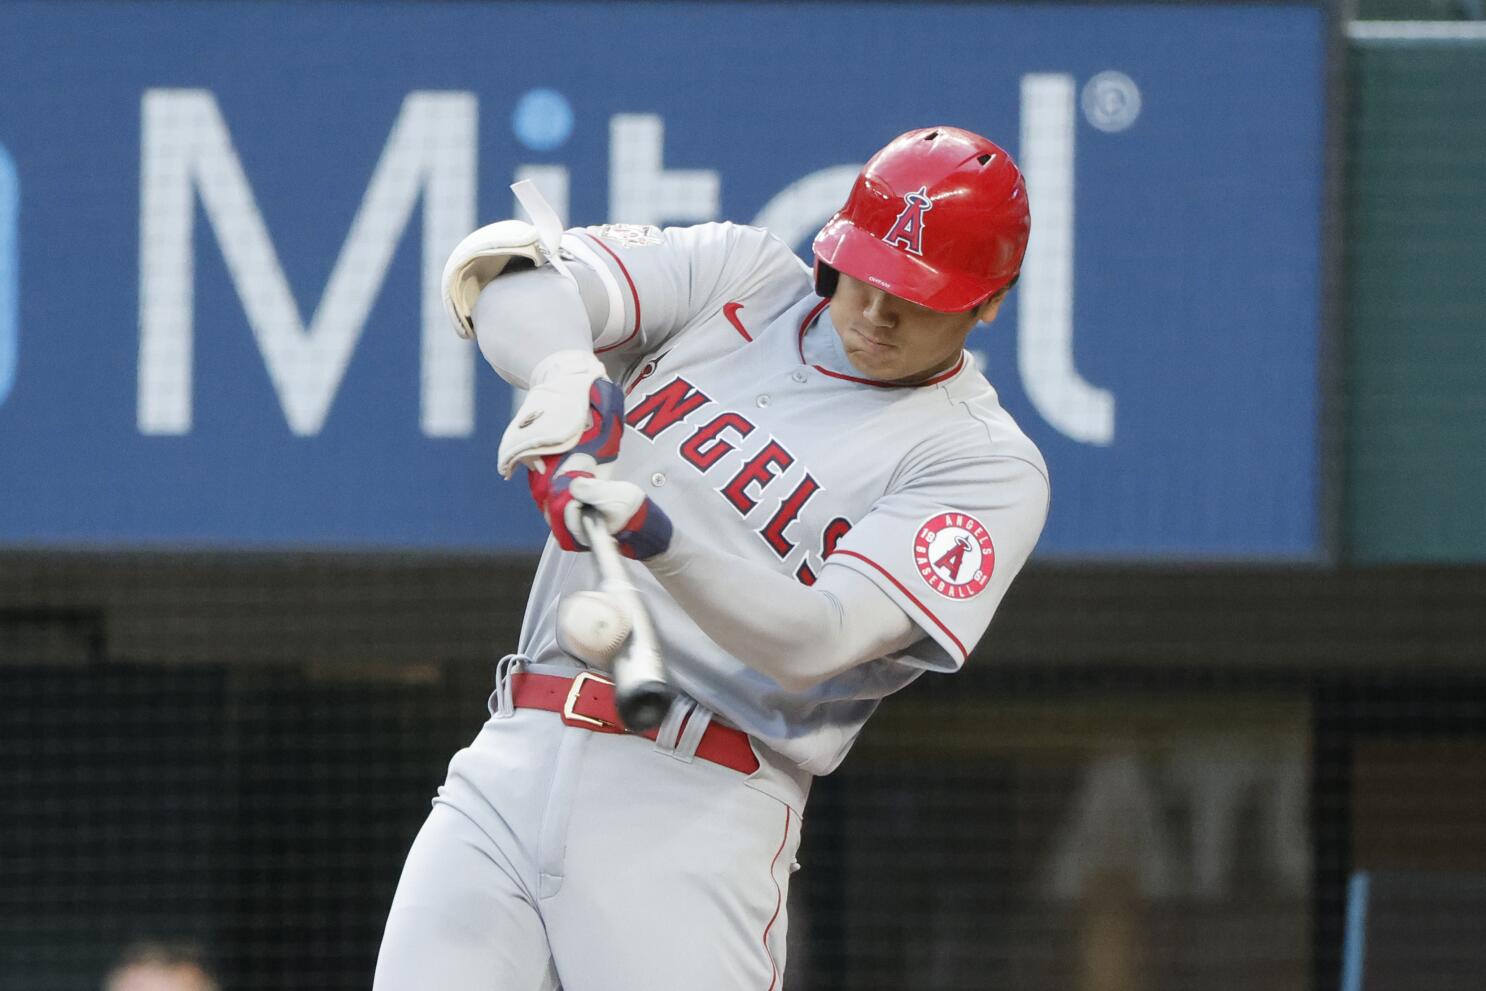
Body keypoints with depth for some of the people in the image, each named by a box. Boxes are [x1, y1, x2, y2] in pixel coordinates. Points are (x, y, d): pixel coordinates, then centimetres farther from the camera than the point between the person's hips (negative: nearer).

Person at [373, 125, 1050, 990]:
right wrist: (569, 372, -22)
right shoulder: (744, 278, 11)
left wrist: (660, 539, -34)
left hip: (698, 813, -4)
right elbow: (512, 276, 0)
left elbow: (817, 640, -17)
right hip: (510, 766, 4)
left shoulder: (984, 465, -3)